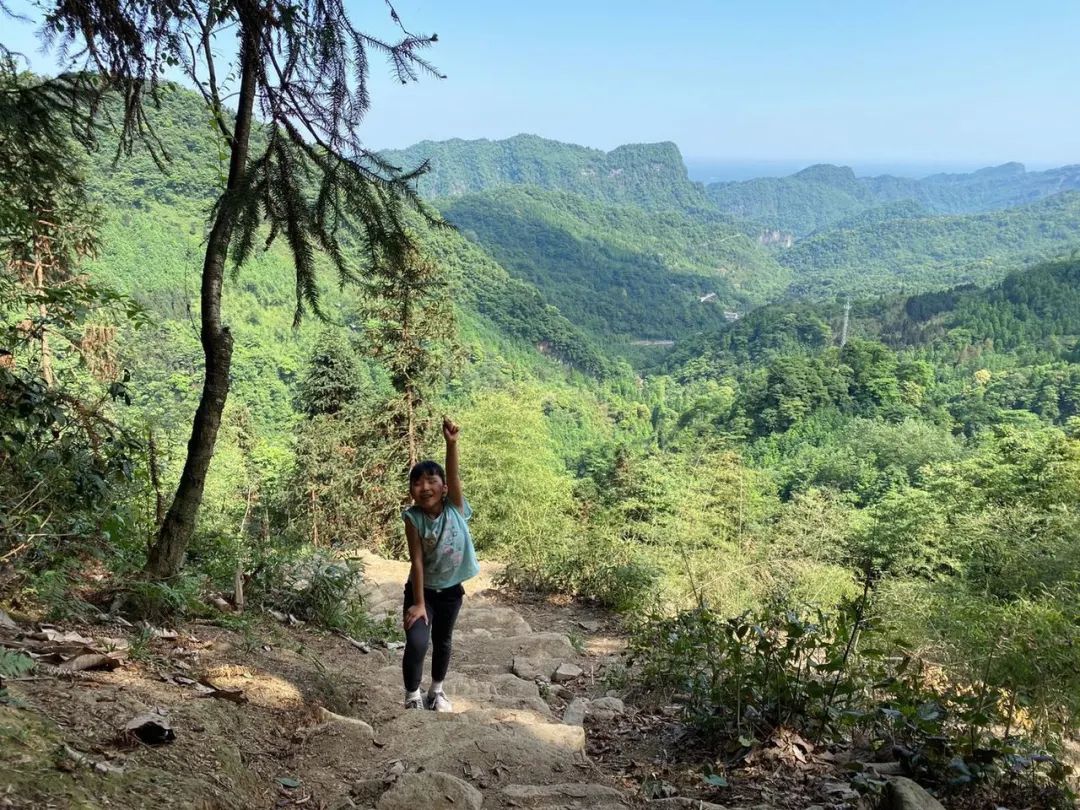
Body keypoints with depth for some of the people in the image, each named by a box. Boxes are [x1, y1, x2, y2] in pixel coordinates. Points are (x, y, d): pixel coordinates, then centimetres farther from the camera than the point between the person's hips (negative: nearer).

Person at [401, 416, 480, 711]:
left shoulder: (455, 508, -14)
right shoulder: (413, 518, -18)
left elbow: (453, 475, -31)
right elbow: (417, 561, -19)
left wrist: (451, 444, -47)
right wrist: (419, 602, -21)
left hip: (451, 589, 3)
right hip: (422, 588, -3)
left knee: (442, 641, 19)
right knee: (417, 643, -17)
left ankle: (436, 690, 41)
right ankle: (413, 696, 6)